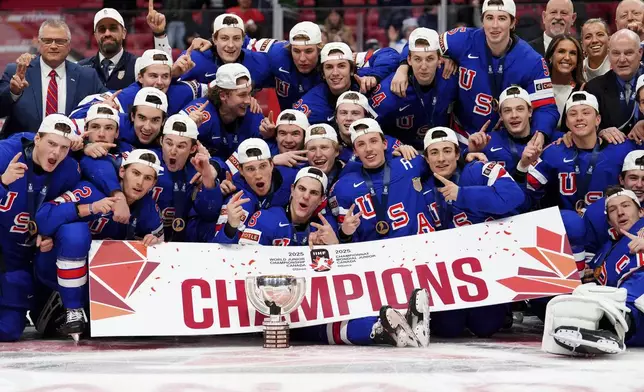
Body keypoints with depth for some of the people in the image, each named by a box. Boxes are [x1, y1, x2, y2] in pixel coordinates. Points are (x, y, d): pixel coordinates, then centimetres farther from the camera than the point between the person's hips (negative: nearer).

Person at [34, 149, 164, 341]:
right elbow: (43, 218, -33)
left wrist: (153, 242, -18)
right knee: (75, 231, -35)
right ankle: (73, 311, -22)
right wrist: (90, 208, -43)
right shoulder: (93, 190, -24)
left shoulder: (147, 207, -7)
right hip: (56, 266, -5)